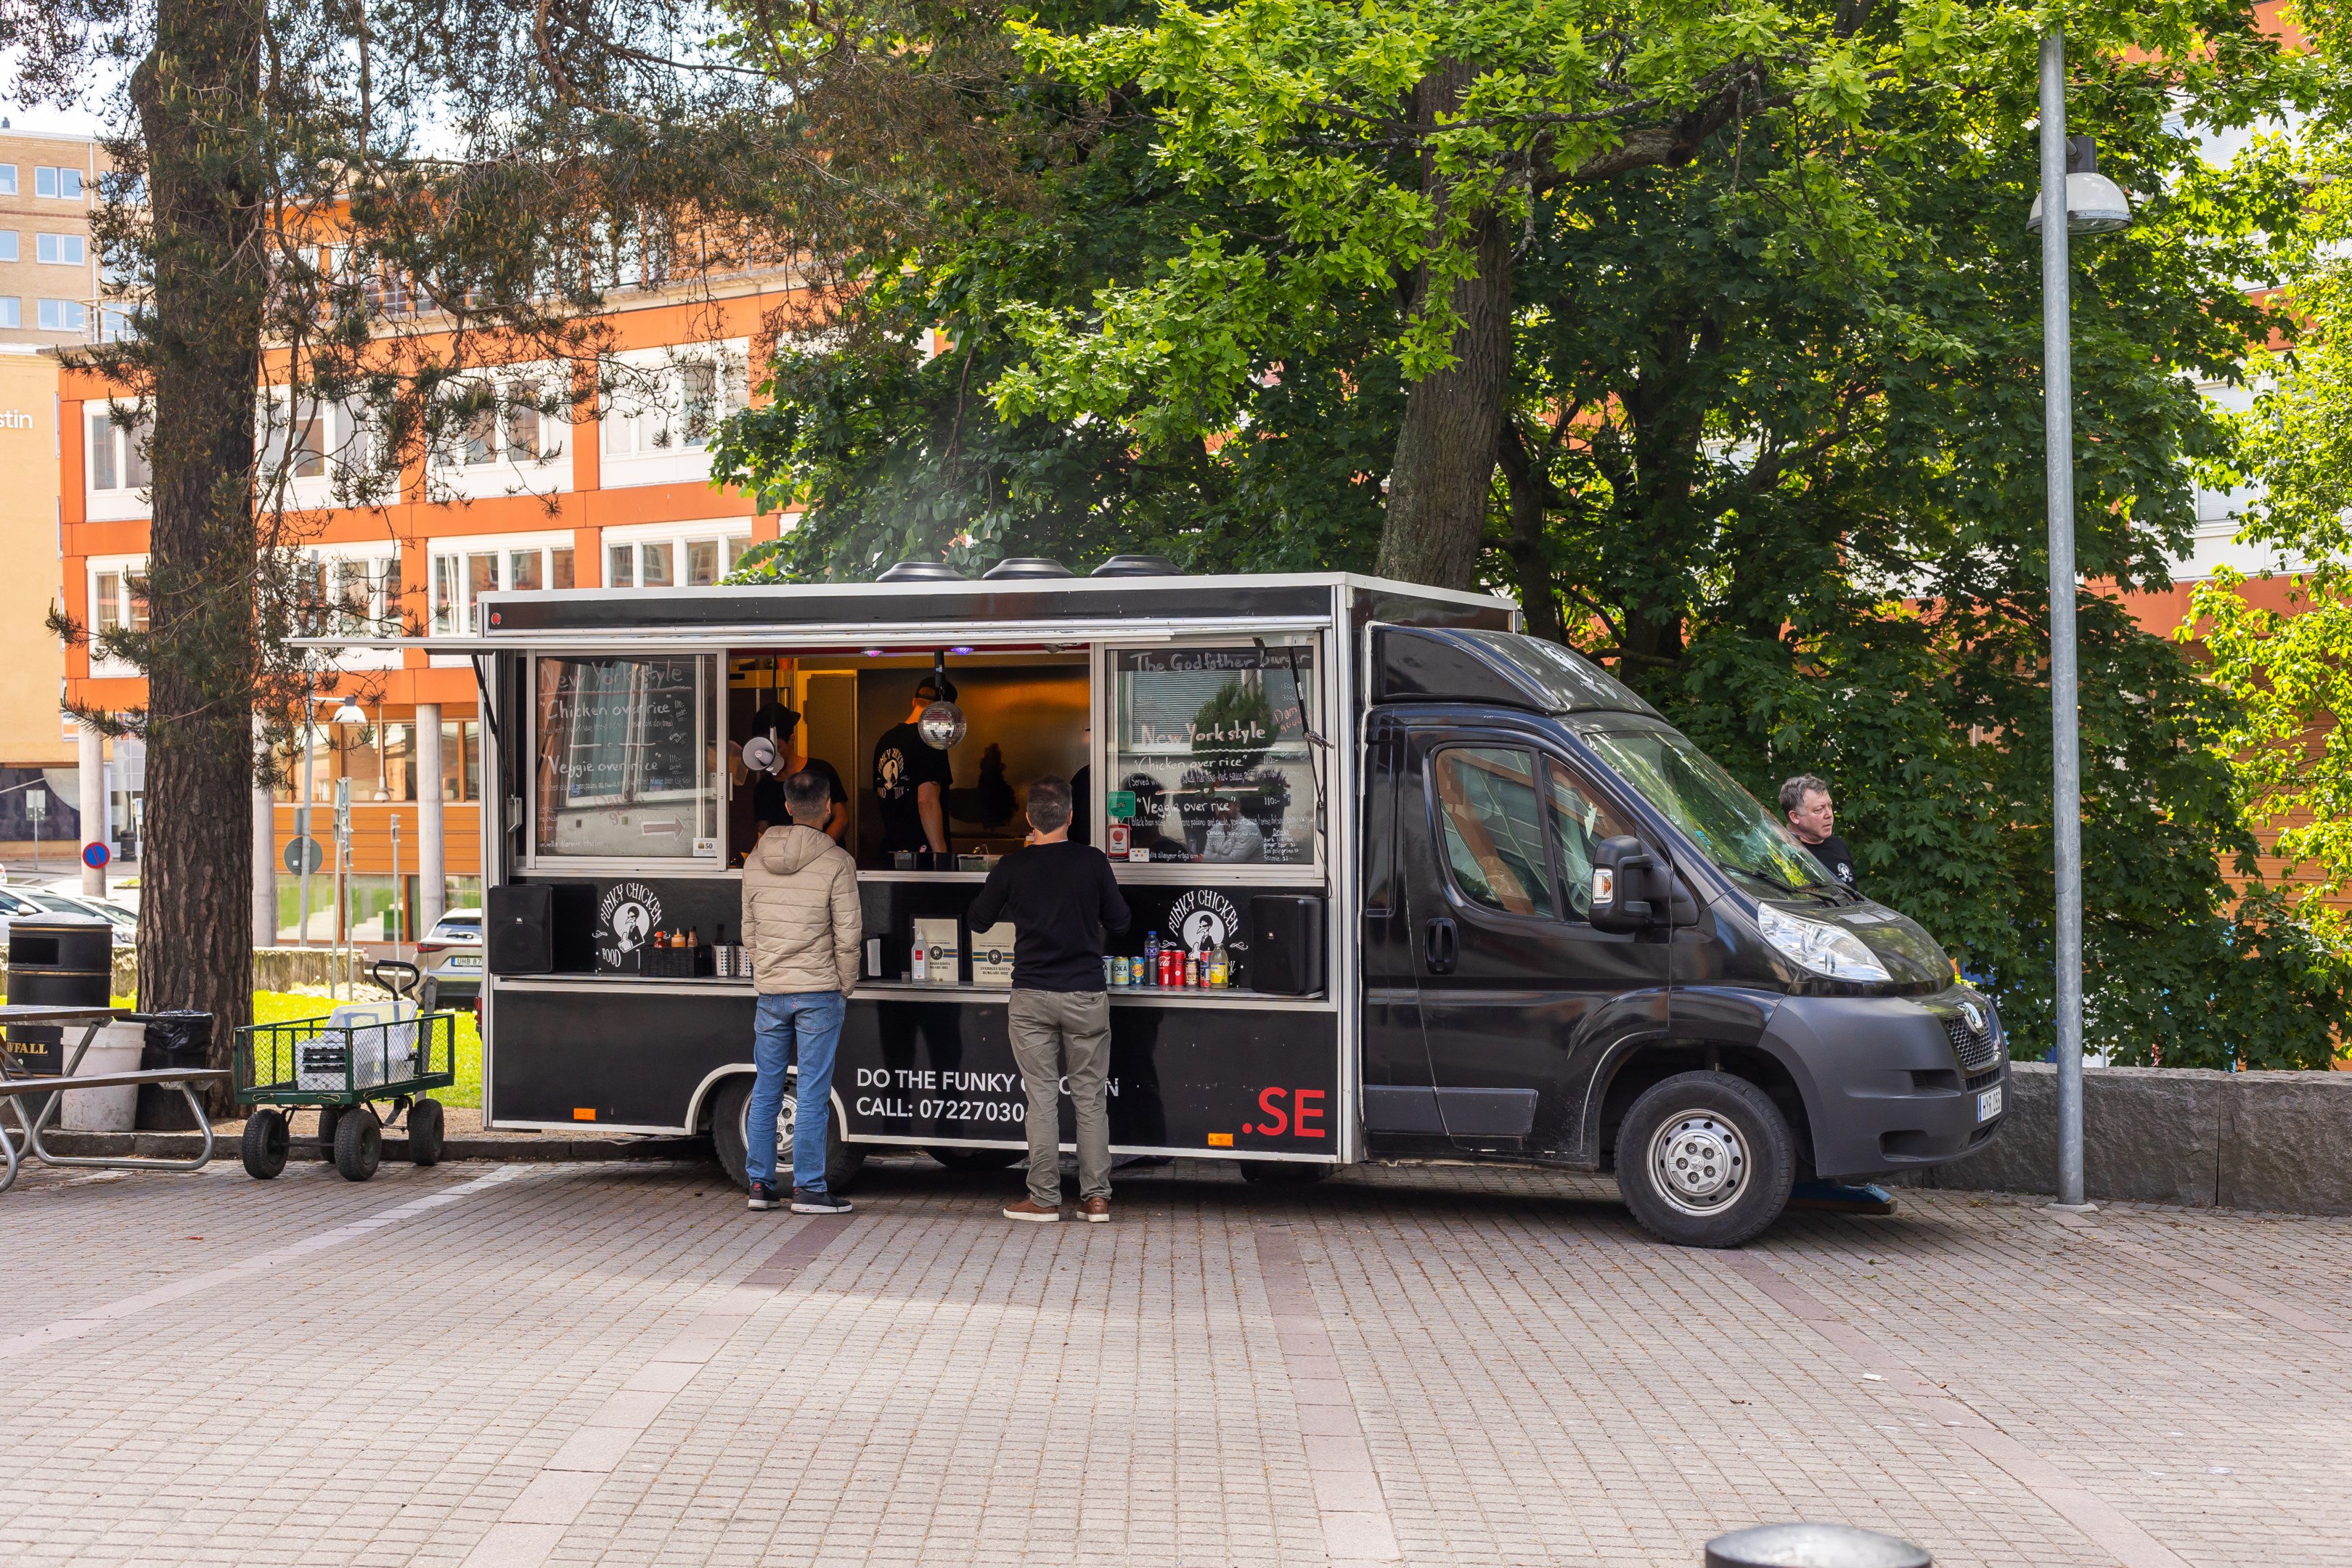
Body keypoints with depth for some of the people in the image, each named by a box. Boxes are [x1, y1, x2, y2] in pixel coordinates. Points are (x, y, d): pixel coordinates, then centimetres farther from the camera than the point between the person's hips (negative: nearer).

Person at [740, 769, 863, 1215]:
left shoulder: (756, 861, 5)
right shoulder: (837, 863, -9)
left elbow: (748, 932, 10)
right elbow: (848, 936, -9)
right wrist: (844, 987, 3)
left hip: (770, 992, 4)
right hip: (819, 992, -4)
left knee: (766, 1090, 12)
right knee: (813, 1093, 0)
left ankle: (760, 1183, 15)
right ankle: (808, 1190, 2)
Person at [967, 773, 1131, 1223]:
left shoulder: (1012, 867, -5)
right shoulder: (1093, 862, -6)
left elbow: (979, 920, 8)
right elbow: (1120, 921, 4)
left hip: (1032, 997, 0)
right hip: (1086, 994, 0)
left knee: (1042, 1098, 4)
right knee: (1090, 1097, 7)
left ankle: (1044, 1199, 5)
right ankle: (1096, 1197, 9)